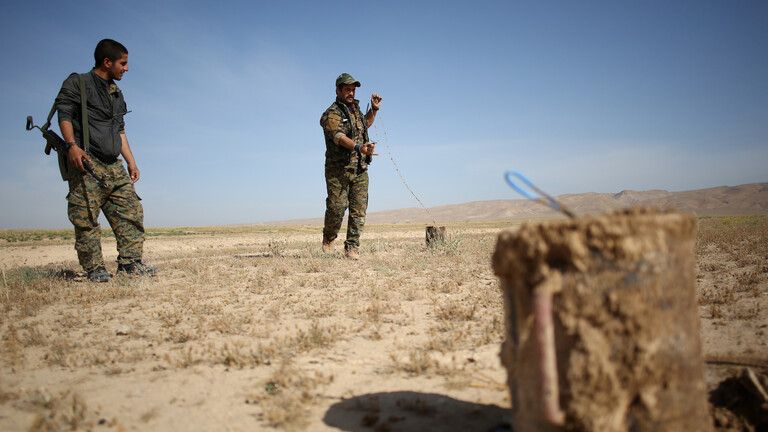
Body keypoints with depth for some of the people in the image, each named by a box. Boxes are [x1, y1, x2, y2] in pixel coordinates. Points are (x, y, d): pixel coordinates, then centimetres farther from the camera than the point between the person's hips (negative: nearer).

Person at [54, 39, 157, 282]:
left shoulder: (116, 94, 26)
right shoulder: (77, 84, 5)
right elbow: (64, 114, -6)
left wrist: (131, 161, 19)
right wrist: (72, 145, -21)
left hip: (114, 165, 7)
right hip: (85, 162, -7)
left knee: (131, 210, -2)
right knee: (86, 218, -8)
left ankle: (130, 263, 0)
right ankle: (94, 269, -3)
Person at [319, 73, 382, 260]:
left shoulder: (356, 109, 16)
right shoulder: (331, 114, -6)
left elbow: (365, 124, 38)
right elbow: (339, 137, -24)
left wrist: (374, 109, 22)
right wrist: (359, 147, -40)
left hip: (360, 170, 6)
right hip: (338, 170, -5)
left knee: (359, 211, -1)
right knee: (337, 208, -4)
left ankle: (351, 249, 5)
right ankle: (328, 238, 25)